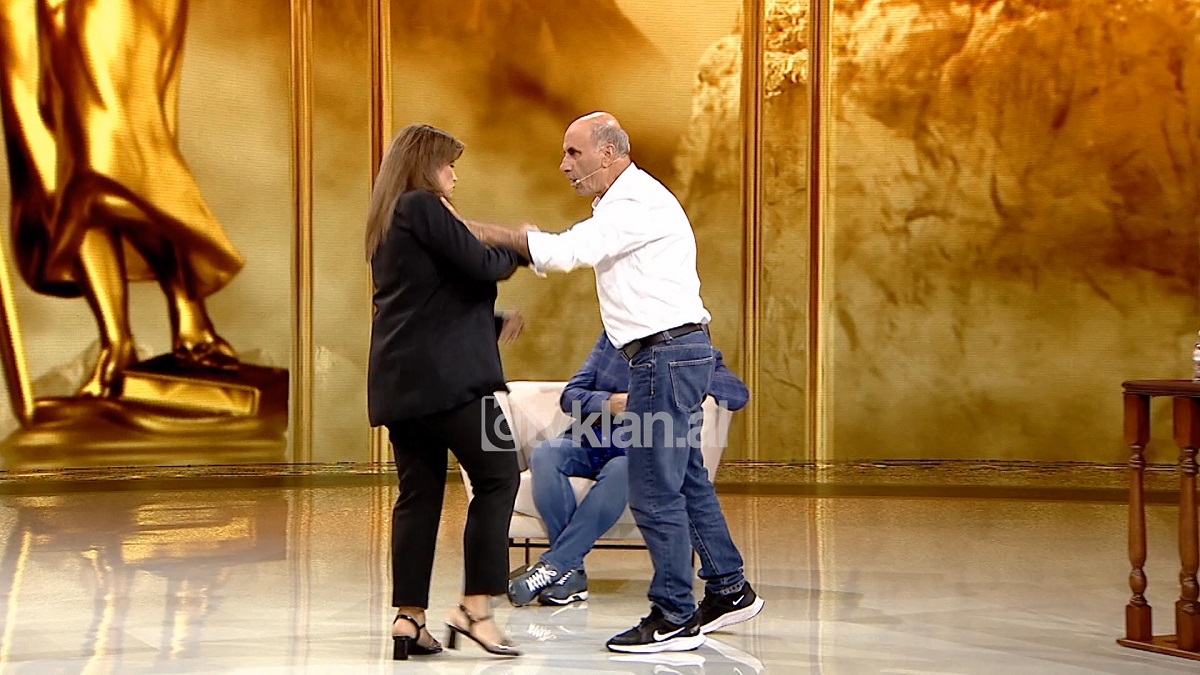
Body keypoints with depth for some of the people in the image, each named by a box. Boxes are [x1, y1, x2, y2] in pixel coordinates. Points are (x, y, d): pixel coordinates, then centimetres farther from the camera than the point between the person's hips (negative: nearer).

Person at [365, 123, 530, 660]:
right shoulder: (423, 208, -8)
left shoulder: (387, 223, 21)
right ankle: (475, 608, -8)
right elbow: (478, 264, -13)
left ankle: (409, 617, 5)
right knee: (497, 478, -3)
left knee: (419, 492, 8)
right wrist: (519, 250, 7)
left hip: (399, 378, 9)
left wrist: (492, 327, 22)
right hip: (445, 373, -9)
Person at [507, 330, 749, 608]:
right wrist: (606, 402, -15)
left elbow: (739, 396, -14)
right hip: (589, 443, 3)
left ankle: (554, 564, -33)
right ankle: (571, 573, -29)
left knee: (620, 470, -37)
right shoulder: (613, 337, 10)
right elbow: (569, 396, 6)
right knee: (545, 455, -28)